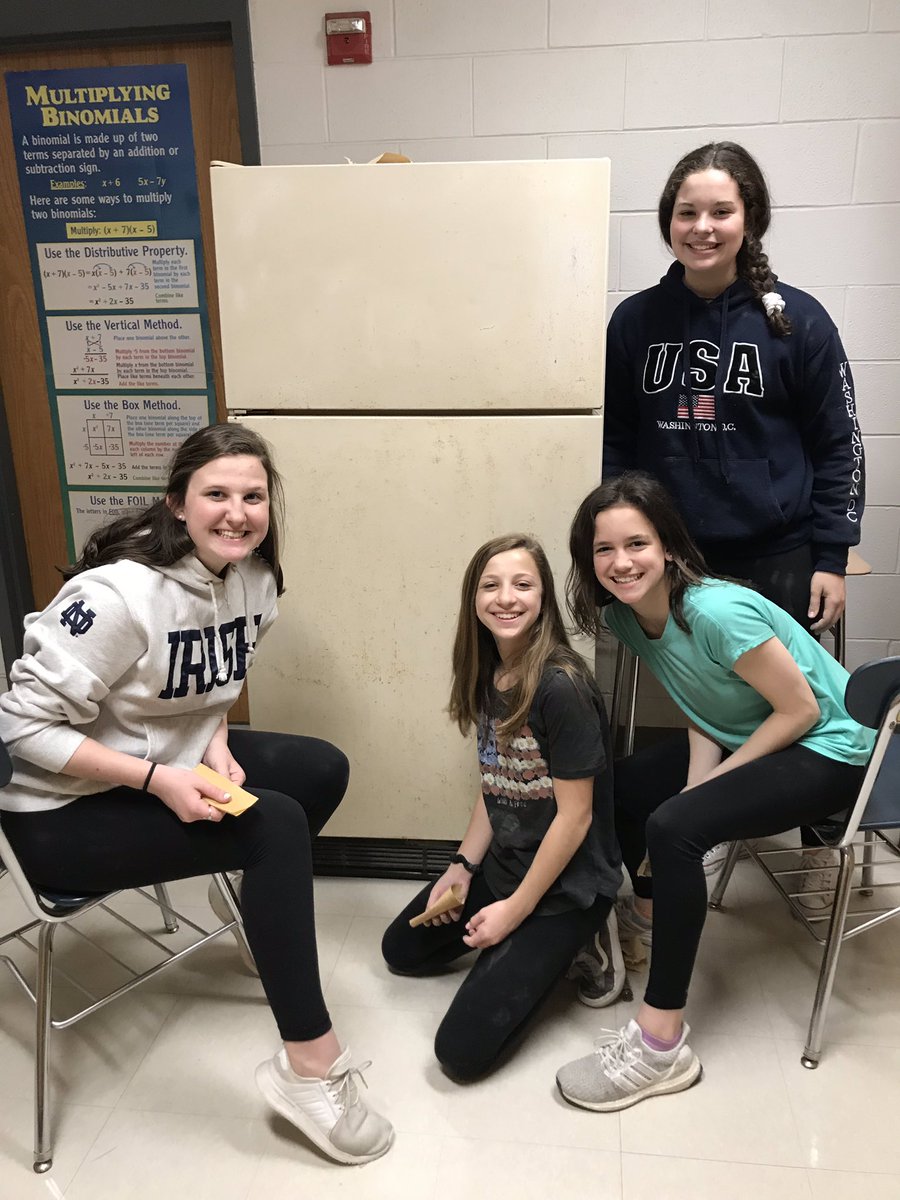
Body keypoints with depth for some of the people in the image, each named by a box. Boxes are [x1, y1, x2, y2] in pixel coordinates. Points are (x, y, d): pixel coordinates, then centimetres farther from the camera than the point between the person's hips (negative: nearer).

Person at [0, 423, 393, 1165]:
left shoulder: (254, 577, -5)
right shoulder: (118, 591, -28)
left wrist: (214, 743, -11)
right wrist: (157, 779, -29)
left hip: (173, 762, 8)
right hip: (64, 813, -8)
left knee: (324, 769, -4)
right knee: (275, 826, -24)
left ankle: (270, 926, 21)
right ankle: (310, 1068, -13)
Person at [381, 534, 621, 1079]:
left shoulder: (562, 686, -26)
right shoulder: (488, 676, -1)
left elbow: (575, 815, -21)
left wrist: (516, 910, -14)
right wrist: (463, 866, 3)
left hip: (567, 884, -8)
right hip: (502, 865, 8)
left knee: (462, 1049, -9)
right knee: (402, 949, 21)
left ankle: (572, 946, 8)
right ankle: (523, 944, 23)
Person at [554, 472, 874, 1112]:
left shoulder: (715, 611, -31)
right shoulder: (627, 615, -7)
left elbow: (801, 709, -22)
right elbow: (703, 712, 1)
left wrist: (708, 787, -17)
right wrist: (693, 786, -15)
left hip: (829, 748, -8)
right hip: (742, 738, 8)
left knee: (672, 828, -26)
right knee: (615, 788, 5)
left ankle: (663, 1045, -15)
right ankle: (652, 921, 29)